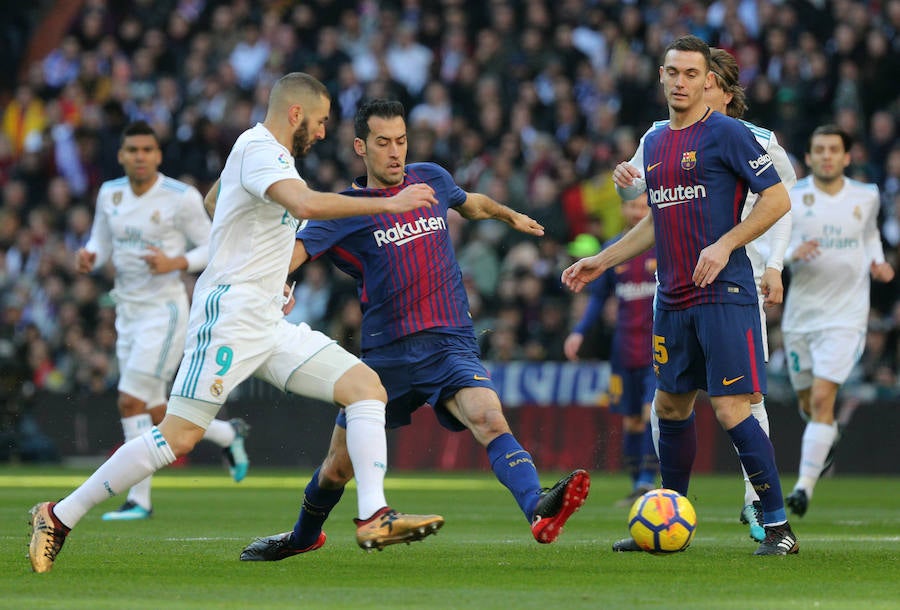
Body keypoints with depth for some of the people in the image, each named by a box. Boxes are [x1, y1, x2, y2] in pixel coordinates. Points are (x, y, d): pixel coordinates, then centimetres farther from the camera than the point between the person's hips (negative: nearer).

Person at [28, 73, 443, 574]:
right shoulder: (259, 149, -11)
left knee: (366, 386, -4)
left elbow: (215, 198, 38)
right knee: (179, 437, -13)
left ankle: (374, 518, -15)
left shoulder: (269, 154, 19)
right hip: (230, 318, -10)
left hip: (270, 325, 10)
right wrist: (387, 204, -27)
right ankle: (60, 517, -4)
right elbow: (304, 203, -30)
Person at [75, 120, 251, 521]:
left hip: (165, 310, -7)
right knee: (155, 415, 9)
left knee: (131, 402, -15)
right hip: (128, 311, 7)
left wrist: (175, 263, -22)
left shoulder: (181, 198, -10)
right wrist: (88, 258, -7)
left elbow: (212, 248, -4)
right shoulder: (110, 194, 6)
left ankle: (139, 500, -7)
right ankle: (228, 434, 34)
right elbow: (100, 244, 16)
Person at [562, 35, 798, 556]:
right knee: (671, 405, 13)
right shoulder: (654, 143, 15)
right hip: (674, 299, 8)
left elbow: (778, 199, -9)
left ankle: (779, 527, -6)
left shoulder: (727, 134, -7)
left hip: (725, 296, -8)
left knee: (732, 410, -12)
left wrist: (724, 245, -18)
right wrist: (602, 262, 23)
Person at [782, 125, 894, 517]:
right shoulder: (790, 199, -4)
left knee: (822, 398, -16)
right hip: (801, 313, 1)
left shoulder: (866, 197, 3)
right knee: (807, 402, 12)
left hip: (846, 312, -1)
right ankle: (829, 434, 48)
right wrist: (792, 253, -22)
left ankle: (805, 484, -17)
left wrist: (878, 263, 6)